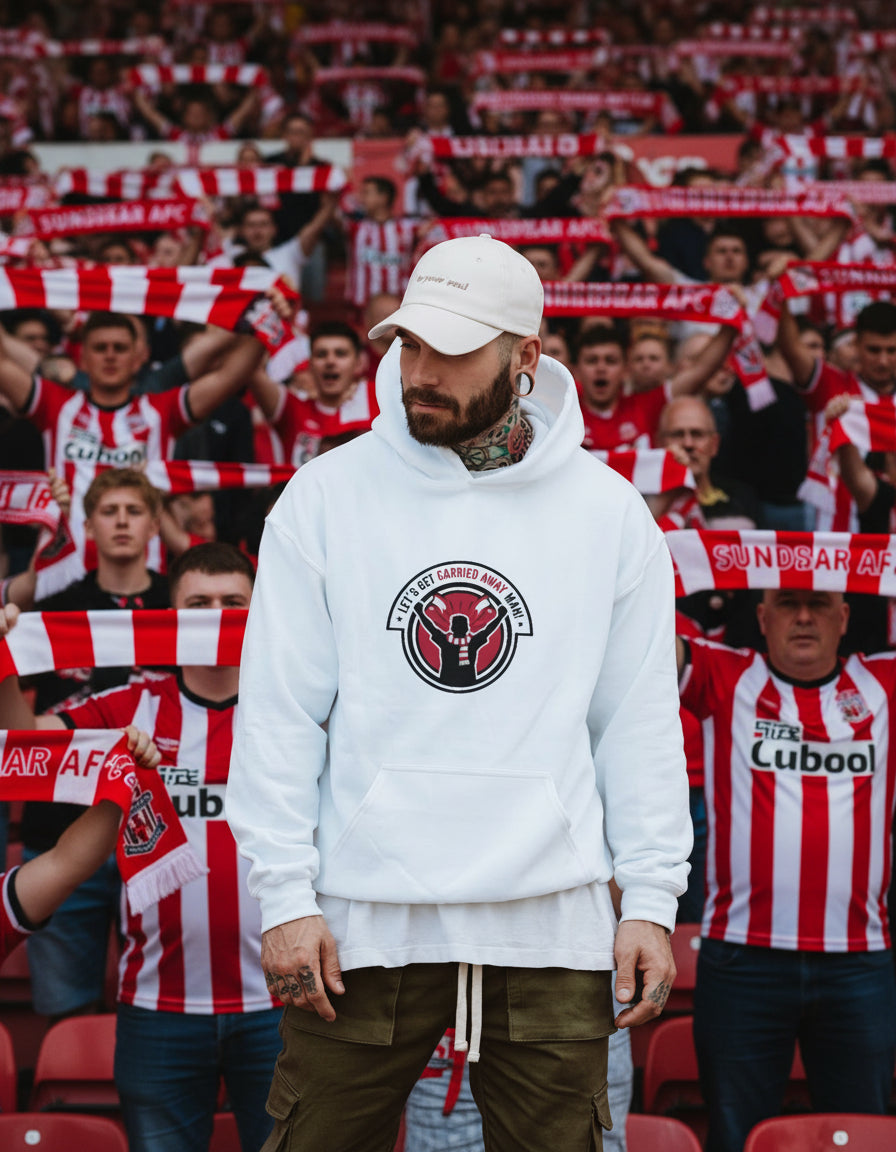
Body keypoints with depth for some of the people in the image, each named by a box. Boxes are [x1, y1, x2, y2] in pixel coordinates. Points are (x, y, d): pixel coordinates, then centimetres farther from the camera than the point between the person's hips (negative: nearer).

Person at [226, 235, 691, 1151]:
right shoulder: (325, 496, 2)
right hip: (362, 912, -1)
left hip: (551, 921, 1)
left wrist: (651, 900, 2)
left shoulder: (608, 511, 5)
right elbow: (278, 709, 1)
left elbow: (639, 720, 8)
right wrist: (284, 895, -5)